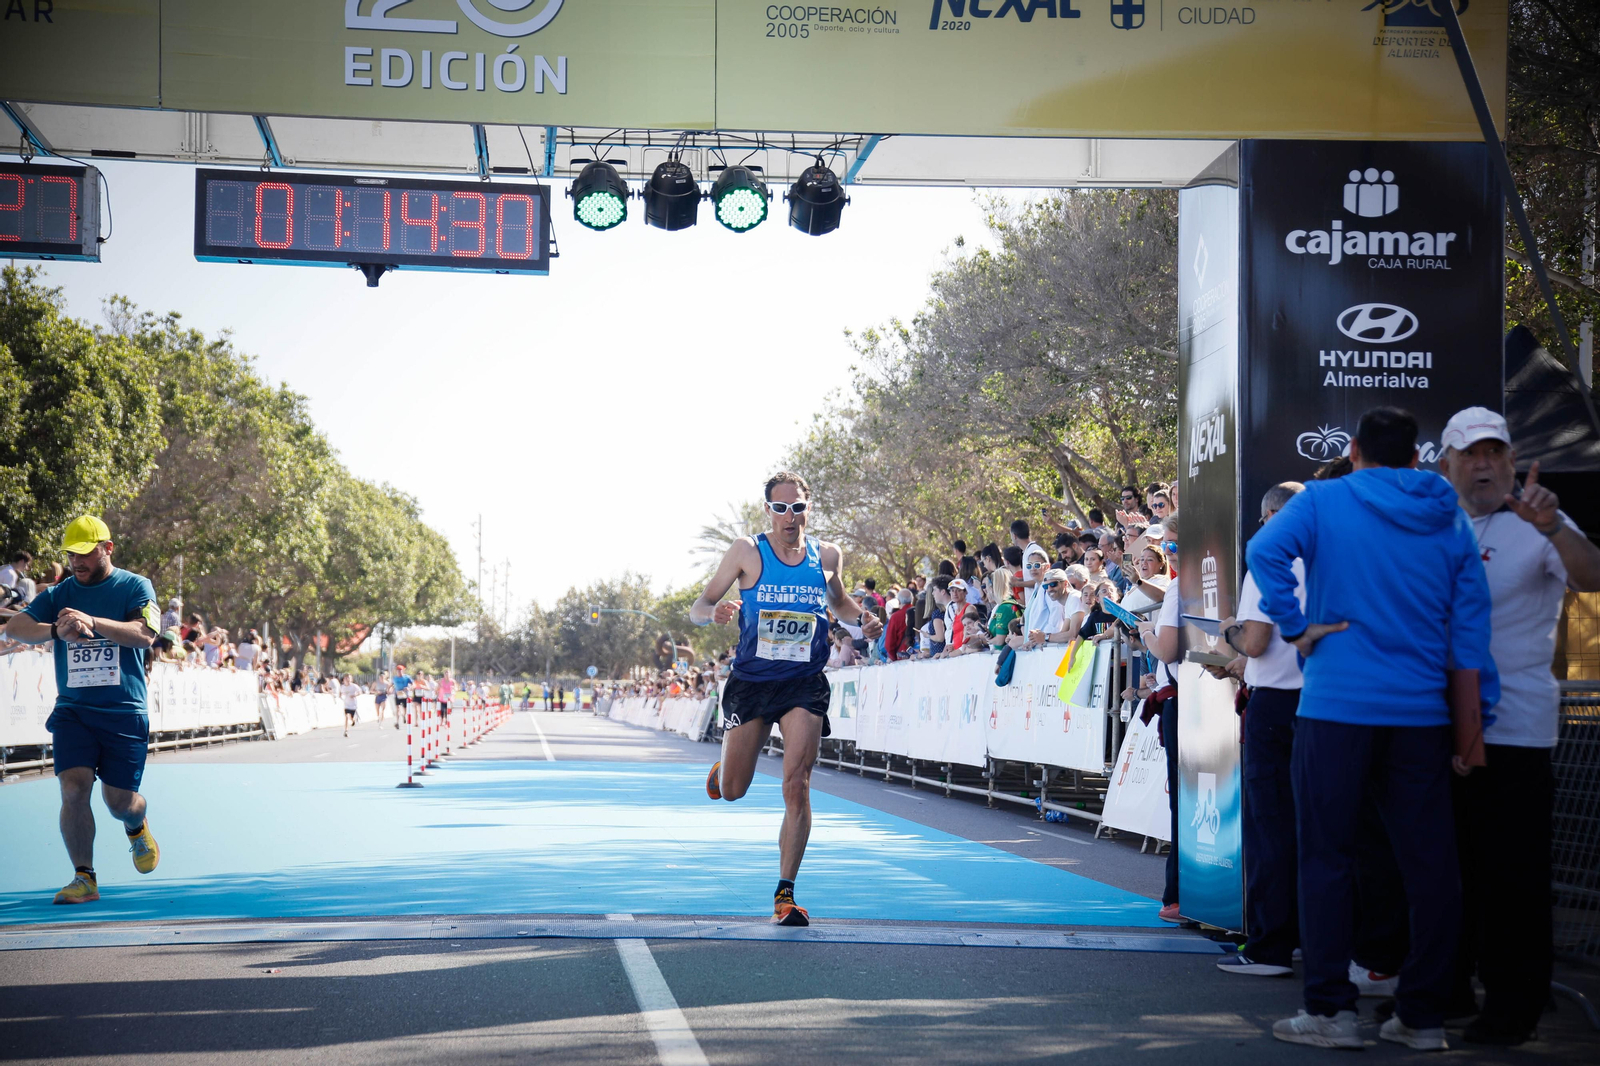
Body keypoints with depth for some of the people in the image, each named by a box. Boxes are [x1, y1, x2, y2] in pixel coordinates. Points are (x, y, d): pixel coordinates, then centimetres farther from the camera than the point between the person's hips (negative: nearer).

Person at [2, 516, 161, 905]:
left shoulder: (135, 587, 1)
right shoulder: (58, 595, 8)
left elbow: (144, 635, -16)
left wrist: (91, 621, -30)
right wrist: (57, 630, -24)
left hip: (125, 712, -2)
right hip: (72, 709, 2)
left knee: (119, 801, 2)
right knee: (74, 789, -14)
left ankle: (137, 828, 38)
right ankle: (84, 878, -6)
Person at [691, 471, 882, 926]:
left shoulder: (827, 557, 4)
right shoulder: (747, 551, -4)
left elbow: (839, 603, 25)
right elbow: (697, 609, -1)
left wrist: (862, 618, 3)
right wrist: (715, 612, -25)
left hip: (804, 685, 0)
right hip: (750, 681, 0)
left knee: (797, 786, -13)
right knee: (731, 792, 7)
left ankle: (785, 892, -6)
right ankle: (722, 769, 46)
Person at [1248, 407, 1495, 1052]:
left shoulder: (1324, 501, 1)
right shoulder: (1450, 520, 10)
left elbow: (1265, 552, -19)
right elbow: (1470, 632, 8)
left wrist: (1297, 627, -11)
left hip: (1337, 707, -3)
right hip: (1422, 714, 3)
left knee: (1327, 858, 3)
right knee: (1429, 864, 7)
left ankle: (1331, 1010, 1)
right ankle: (1423, 1016, 10)